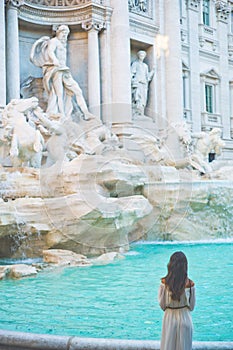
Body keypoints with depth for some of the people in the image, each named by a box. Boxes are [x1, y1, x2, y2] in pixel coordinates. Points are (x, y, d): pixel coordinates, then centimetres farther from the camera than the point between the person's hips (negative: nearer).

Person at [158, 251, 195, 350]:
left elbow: (162, 305, -5)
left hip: (169, 318, 0)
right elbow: (191, 306, -4)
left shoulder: (164, 282, -13)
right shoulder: (190, 283, -13)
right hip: (185, 318, 0)